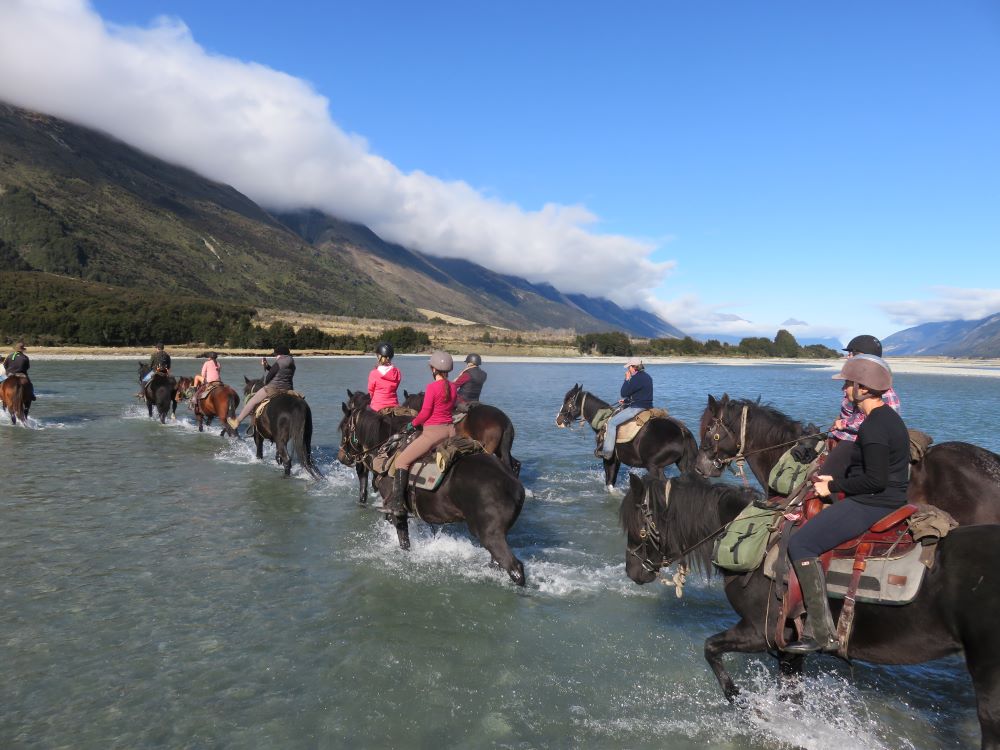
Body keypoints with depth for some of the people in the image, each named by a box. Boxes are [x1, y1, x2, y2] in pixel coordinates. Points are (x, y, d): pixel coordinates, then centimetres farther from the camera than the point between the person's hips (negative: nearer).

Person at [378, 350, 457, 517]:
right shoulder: (453, 387, 7)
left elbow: (425, 414, -12)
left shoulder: (432, 387, -13)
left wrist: (412, 424, 4)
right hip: (450, 430, 7)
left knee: (402, 460, -3)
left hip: (433, 432, -7)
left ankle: (396, 503, -11)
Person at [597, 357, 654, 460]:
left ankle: (607, 452, -11)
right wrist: (627, 400, 19)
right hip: (647, 406, 11)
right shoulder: (647, 376, 13)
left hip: (637, 408, -11)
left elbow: (624, 393, -15)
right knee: (620, 409, 32)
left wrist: (627, 379, -5)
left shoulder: (636, 378, -19)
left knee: (612, 422, -9)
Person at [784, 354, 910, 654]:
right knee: (811, 526, 25)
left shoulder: (873, 426, -21)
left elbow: (875, 480, -25)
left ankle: (824, 634, -11)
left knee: (801, 544, -11)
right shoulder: (888, 417, 13)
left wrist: (833, 486, -13)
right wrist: (835, 479, 12)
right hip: (889, 501, 11)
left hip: (871, 505, -11)